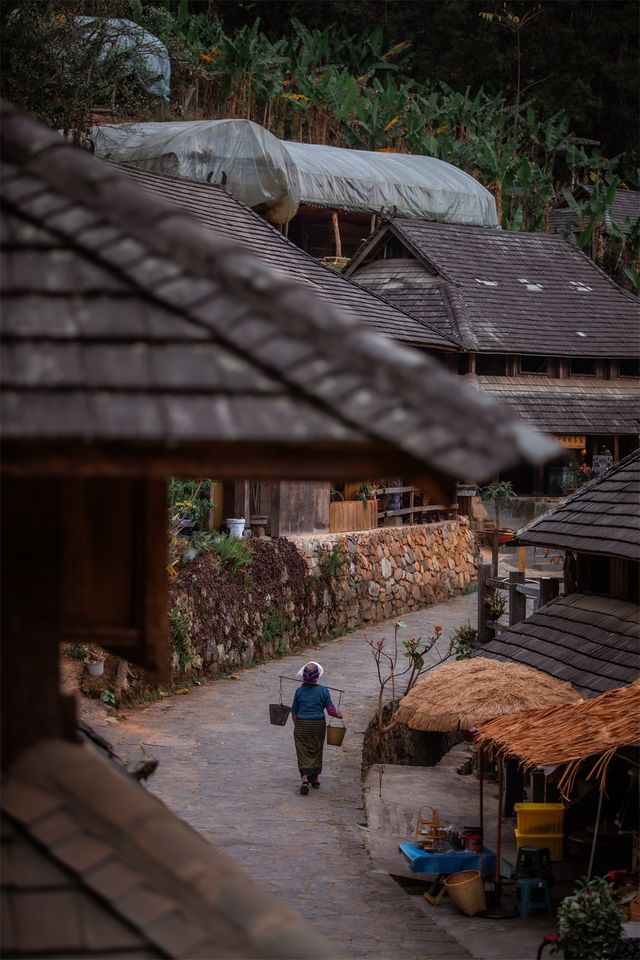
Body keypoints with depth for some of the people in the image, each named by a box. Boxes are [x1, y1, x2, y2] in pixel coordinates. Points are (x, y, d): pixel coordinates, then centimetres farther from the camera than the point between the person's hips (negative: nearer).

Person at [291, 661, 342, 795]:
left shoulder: (299, 691, -7)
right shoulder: (323, 691, -10)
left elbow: (294, 712, 0)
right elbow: (331, 710, -7)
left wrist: (296, 725, 14)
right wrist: (338, 714, 14)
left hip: (302, 724, -1)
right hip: (318, 724, 1)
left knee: (303, 751, 2)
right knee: (316, 750, 17)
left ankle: (305, 779, -16)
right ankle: (315, 778, 27)